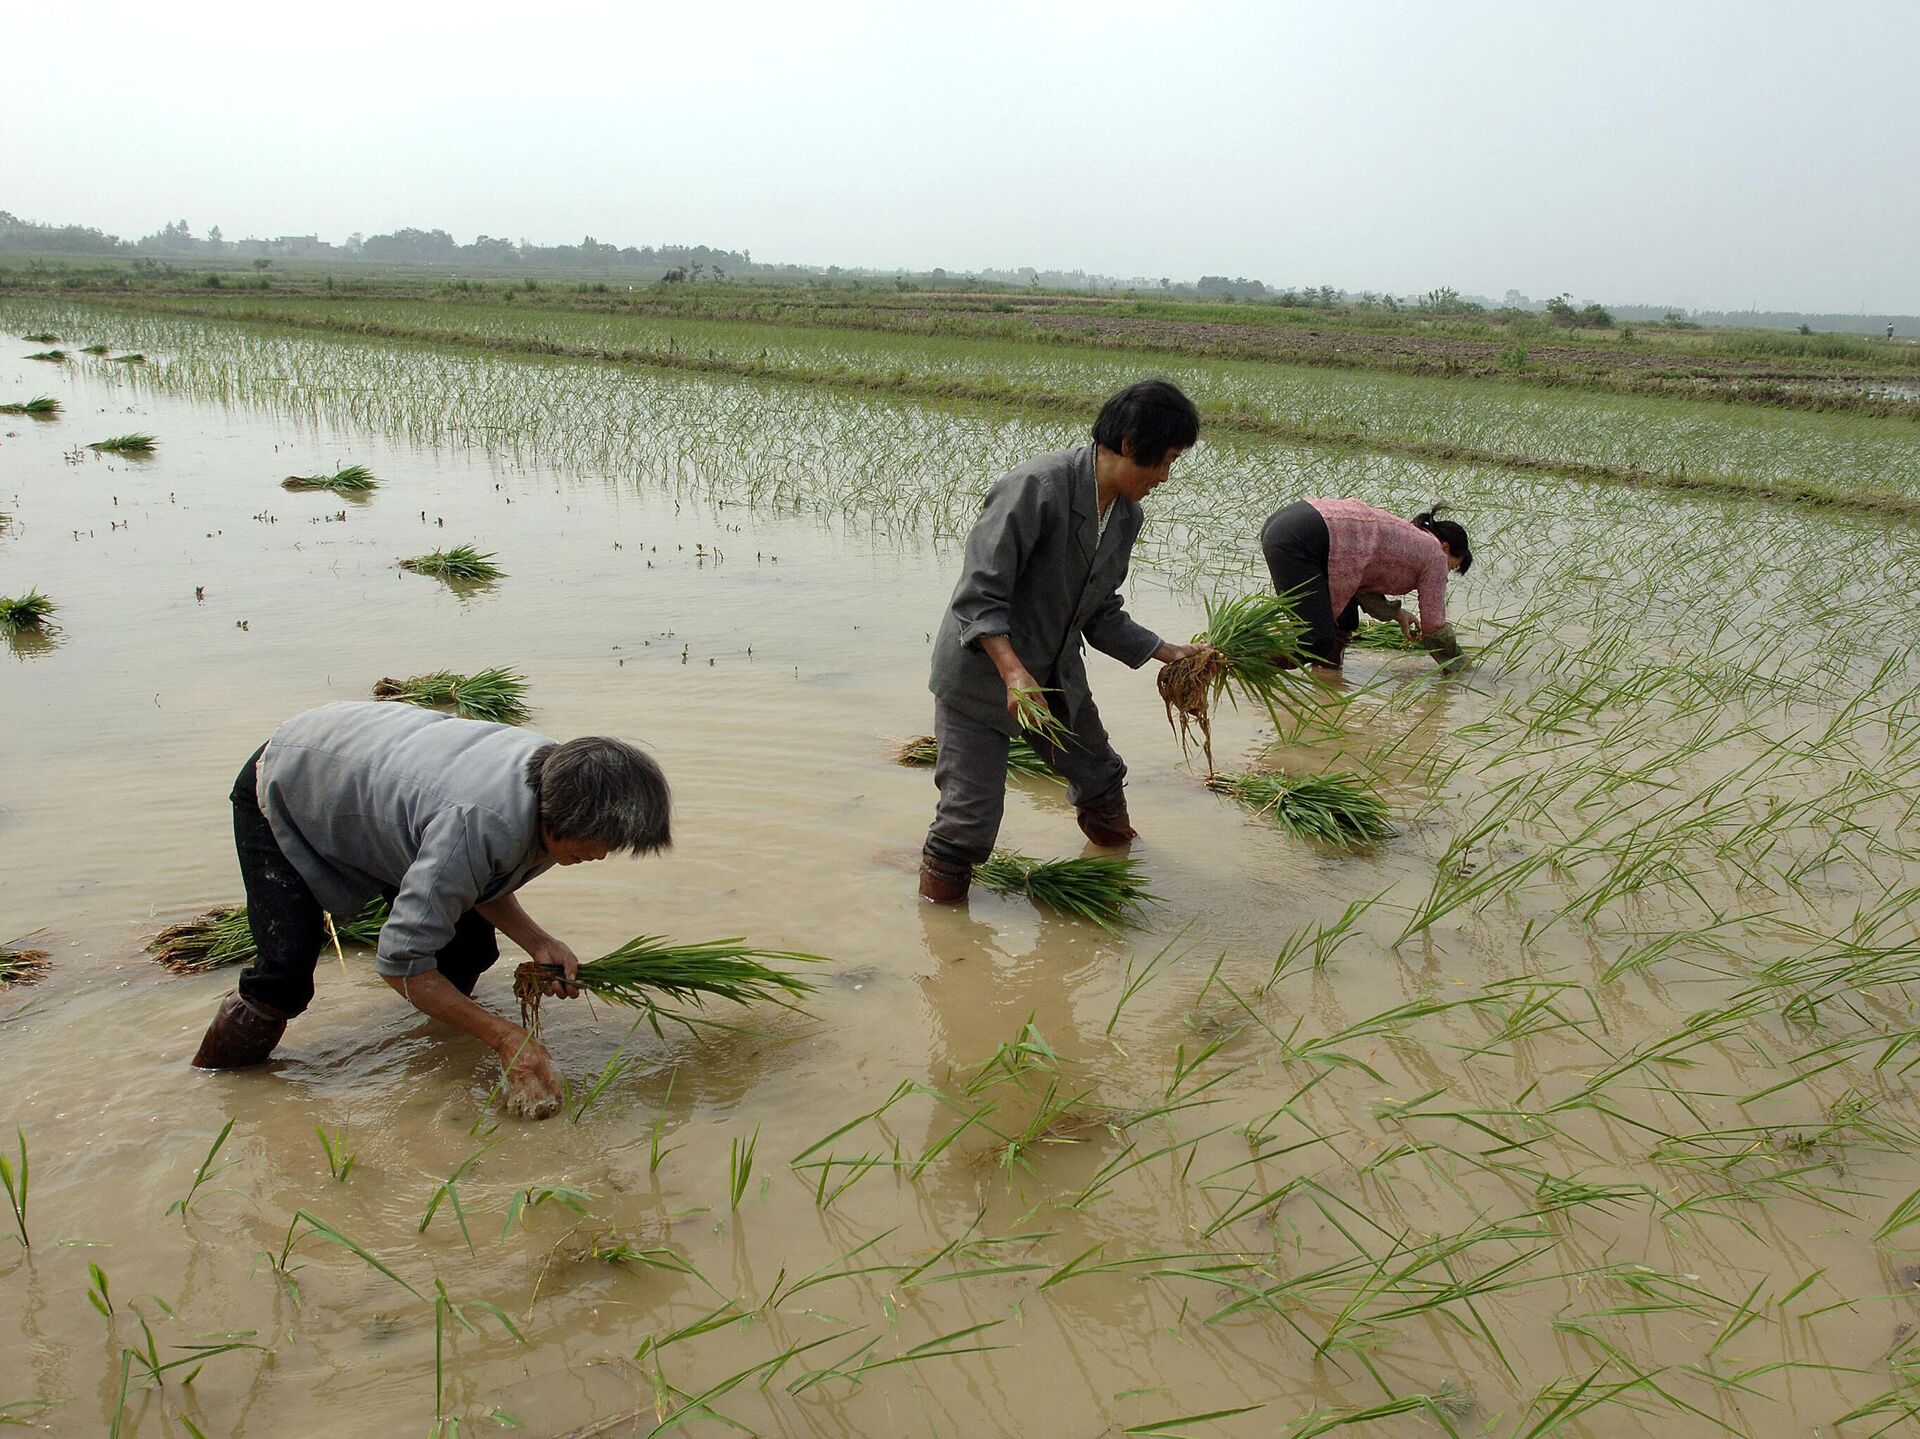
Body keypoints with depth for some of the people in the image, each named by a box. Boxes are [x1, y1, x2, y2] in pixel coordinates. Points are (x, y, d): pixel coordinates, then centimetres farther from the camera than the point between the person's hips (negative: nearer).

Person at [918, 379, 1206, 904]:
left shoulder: (1127, 517, 1)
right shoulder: (1037, 487, -26)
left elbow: (1100, 616, 9)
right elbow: (978, 596, -28)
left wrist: (1170, 653, 4)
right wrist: (1014, 672, -39)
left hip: (1056, 677, 8)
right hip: (980, 677, -8)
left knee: (1101, 777, 24)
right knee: (971, 820, -8)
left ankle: (1114, 842, 55)